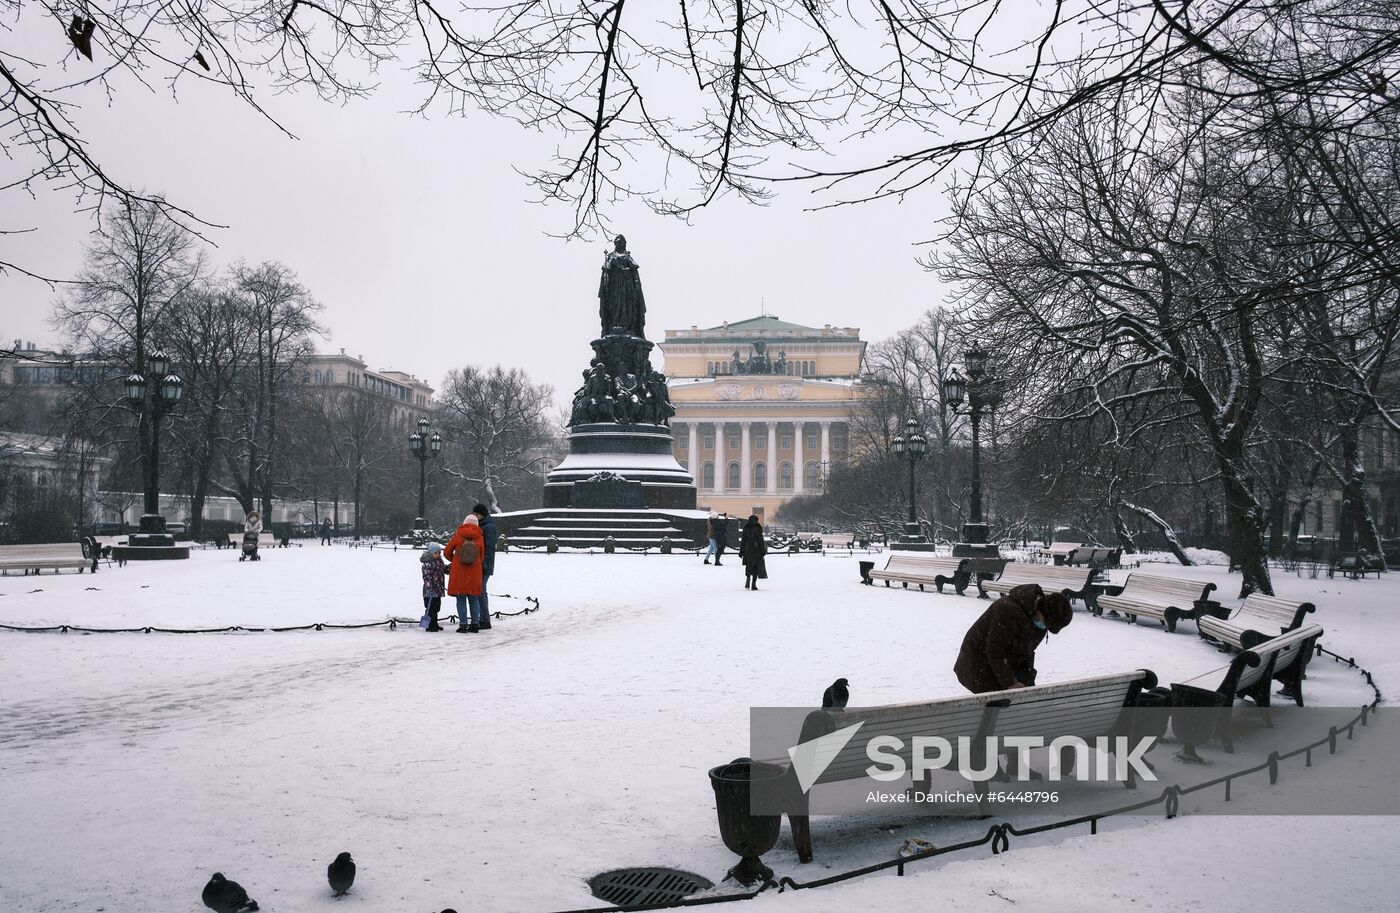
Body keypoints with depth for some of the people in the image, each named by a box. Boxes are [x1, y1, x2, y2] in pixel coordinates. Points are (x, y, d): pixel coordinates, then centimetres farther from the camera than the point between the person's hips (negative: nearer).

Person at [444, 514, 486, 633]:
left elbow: (447, 553, 7)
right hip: (475, 573, 2)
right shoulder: (479, 538, 2)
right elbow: (481, 557, 9)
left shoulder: (458, 535, 0)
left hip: (459, 572, -2)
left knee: (461, 599, 1)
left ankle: (463, 625, -3)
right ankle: (475, 624, 9)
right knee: (474, 599, 9)